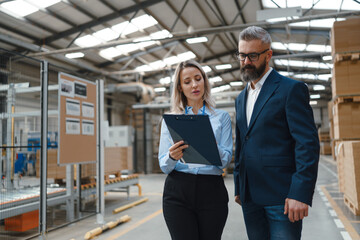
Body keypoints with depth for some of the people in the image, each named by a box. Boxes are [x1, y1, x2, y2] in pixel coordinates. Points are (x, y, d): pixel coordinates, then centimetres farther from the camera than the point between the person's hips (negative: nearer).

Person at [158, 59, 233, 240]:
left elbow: (226, 160, 0)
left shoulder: (221, 117, 8)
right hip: (178, 191, 0)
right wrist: (172, 157, -19)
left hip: (212, 191, 1)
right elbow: (163, 166, 4)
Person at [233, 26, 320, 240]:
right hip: (250, 197, 6)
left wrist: (300, 194, -19)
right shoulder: (241, 98, 16)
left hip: (281, 196, -6)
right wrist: (239, 188, 15)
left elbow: (308, 144, -12)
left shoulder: (291, 89, -5)